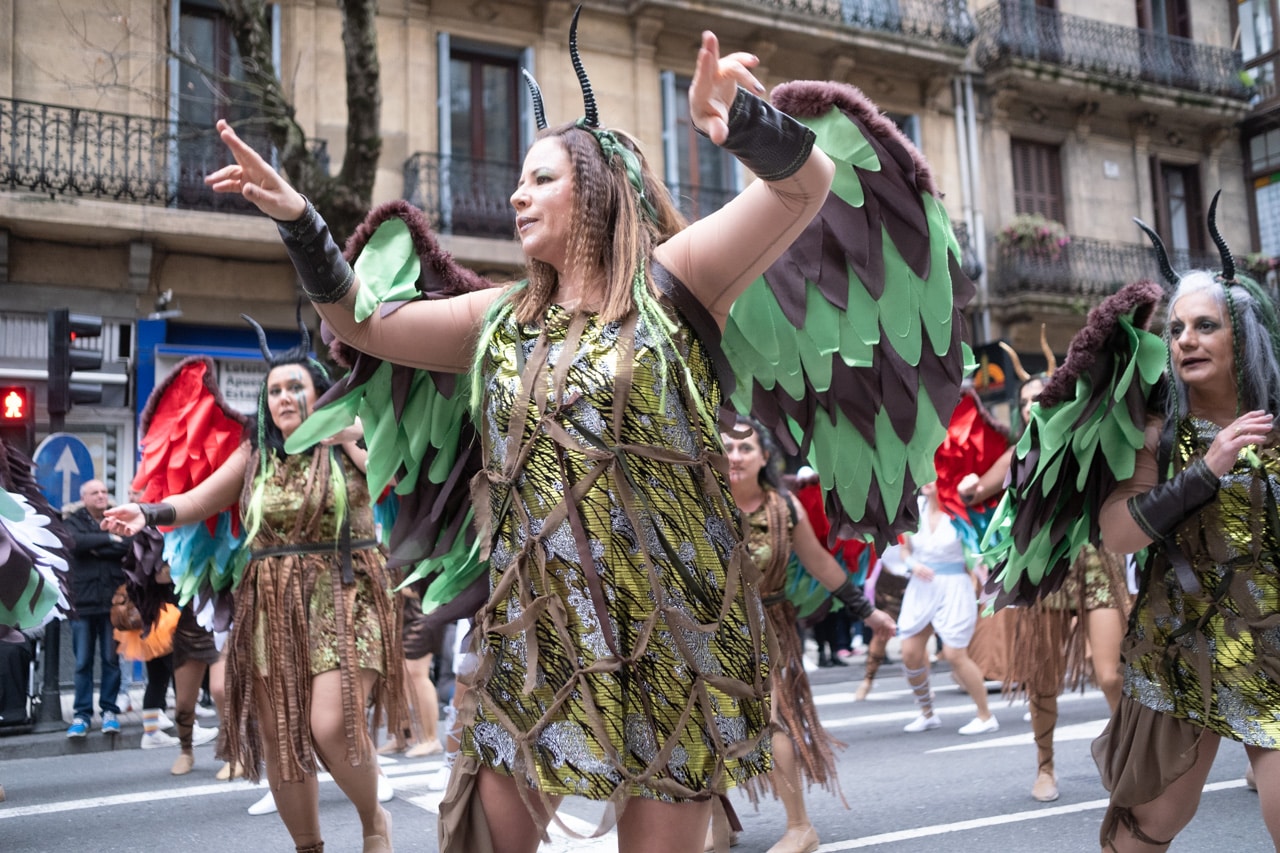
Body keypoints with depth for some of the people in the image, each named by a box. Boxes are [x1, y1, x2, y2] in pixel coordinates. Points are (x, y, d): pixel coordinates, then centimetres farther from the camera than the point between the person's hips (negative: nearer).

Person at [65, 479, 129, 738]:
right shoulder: (74, 521, 8)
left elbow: (129, 544, -8)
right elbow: (74, 541, -15)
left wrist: (96, 549, -9)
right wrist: (108, 539, -11)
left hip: (113, 602, 1)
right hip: (83, 602, -1)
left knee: (111, 660, 5)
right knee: (83, 663, 2)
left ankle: (110, 711, 13)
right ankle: (81, 714, 9)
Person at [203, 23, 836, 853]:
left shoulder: (671, 282, -2)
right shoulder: (502, 318, 14)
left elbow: (806, 183, -12)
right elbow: (363, 323, 20)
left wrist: (741, 118, -32)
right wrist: (298, 217, 8)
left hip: (671, 627, -4)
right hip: (533, 630, 5)